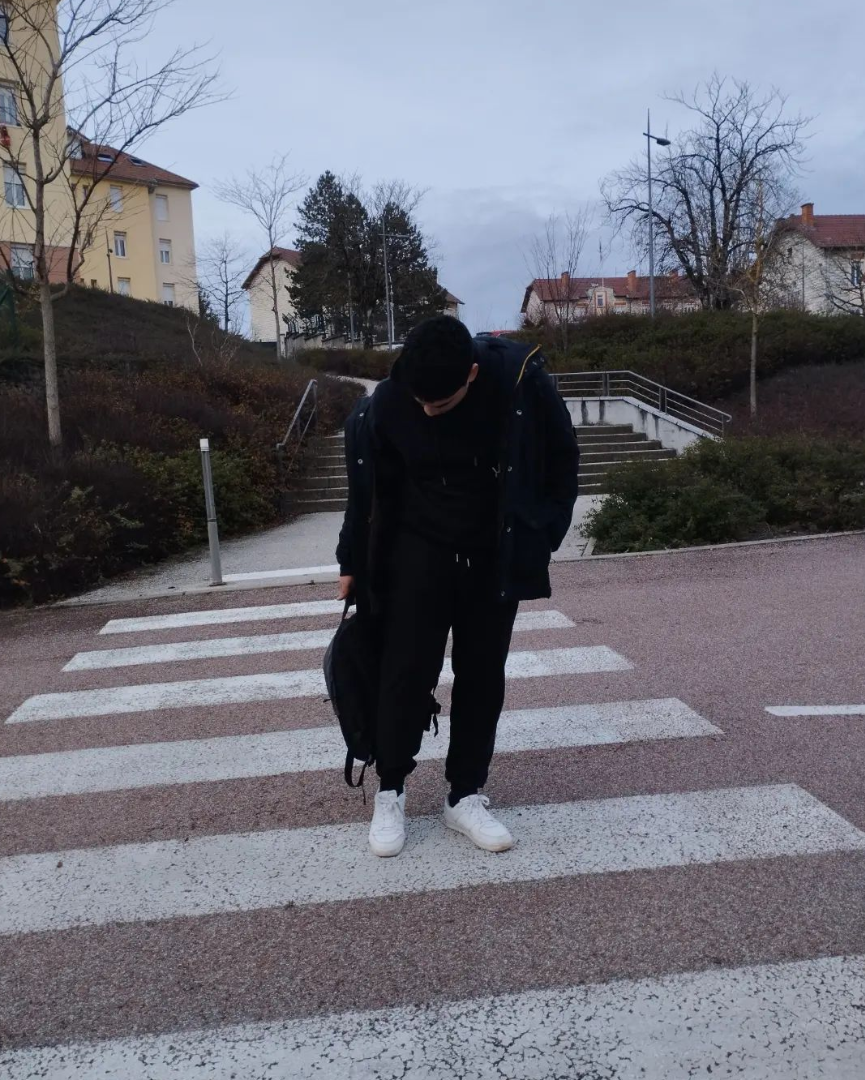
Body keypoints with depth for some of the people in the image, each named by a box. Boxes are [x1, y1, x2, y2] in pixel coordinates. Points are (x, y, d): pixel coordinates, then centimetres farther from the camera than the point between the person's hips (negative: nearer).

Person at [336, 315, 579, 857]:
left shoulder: (521, 379, -20)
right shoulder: (386, 403, -18)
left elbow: (562, 456, -4)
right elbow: (370, 487, -4)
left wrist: (541, 536, -3)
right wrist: (353, 563, 4)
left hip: (497, 557, 1)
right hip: (419, 553, -1)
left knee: (483, 675, 6)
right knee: (407, 671, -2)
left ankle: (466, 796, 19)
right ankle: (390, 792, 16)